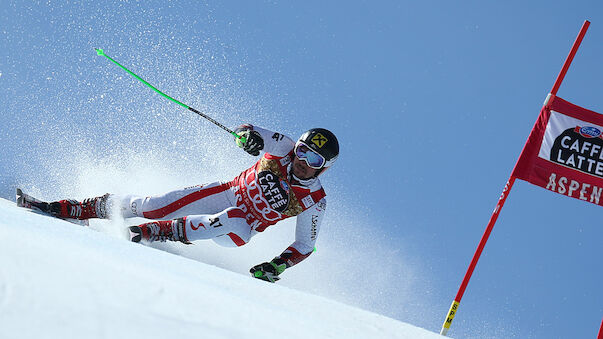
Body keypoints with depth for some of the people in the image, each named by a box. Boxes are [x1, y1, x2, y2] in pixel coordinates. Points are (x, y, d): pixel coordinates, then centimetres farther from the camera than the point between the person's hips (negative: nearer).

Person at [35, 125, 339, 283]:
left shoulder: (314, 202, -17)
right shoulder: (286, 148, -14)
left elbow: (305, 246, -9)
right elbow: (245, 131, -14)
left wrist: (277, 266, -26)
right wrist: (249, 134, -39)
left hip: (242, 224, -2)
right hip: (228, 193, 2)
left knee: (231, 228, -40)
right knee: (151, 206, -10)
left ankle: (152, 232, -31)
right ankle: (72, 210, 3)